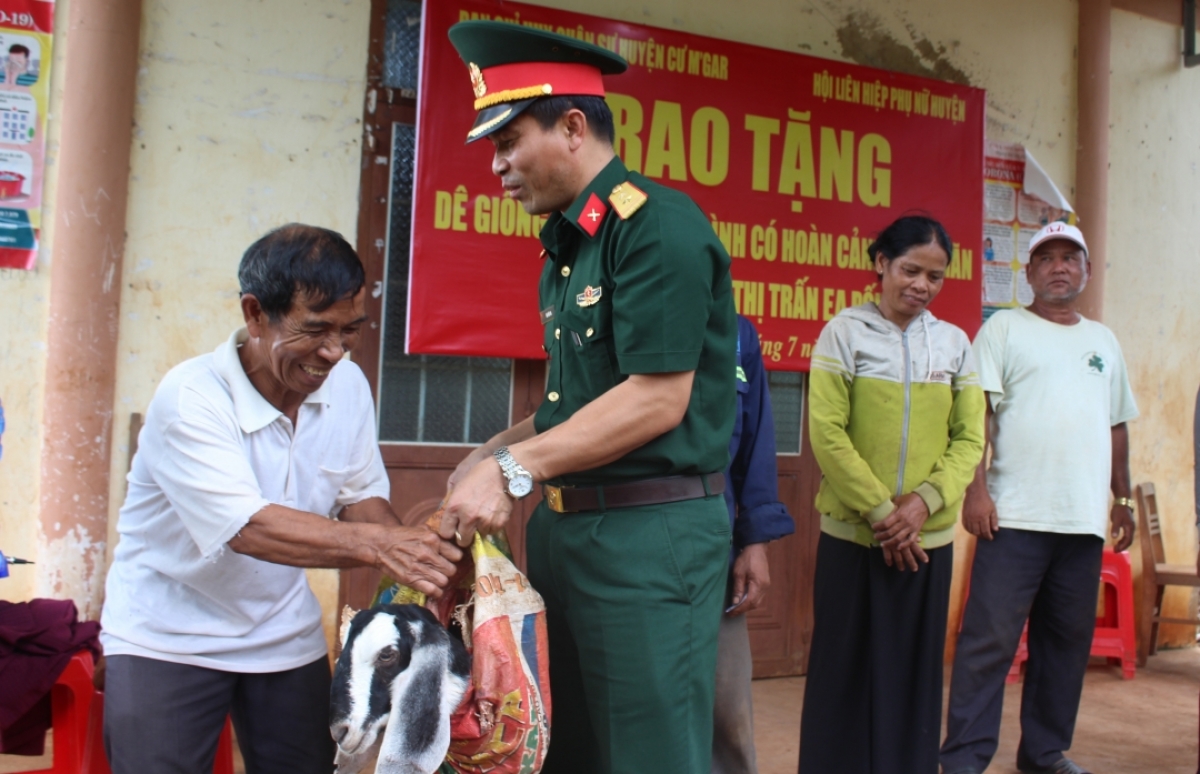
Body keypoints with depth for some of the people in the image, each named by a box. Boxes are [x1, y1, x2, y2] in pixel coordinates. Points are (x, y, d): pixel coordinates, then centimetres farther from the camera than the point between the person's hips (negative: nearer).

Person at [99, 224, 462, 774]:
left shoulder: (347, 385, -5)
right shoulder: (191, 398, -23)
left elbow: (361, 499, -1)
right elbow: (249, 528, -32)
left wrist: (418, 556, -22)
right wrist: (377, 545, -43)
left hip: (287, 638, 5)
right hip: (169, 640, -5)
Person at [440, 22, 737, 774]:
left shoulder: (660, 226, -14)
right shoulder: (568, 244, 14)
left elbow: (657, 398, -20)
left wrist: (515, 470, -20)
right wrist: (496, 452, 6)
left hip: (650, 538, -9)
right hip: (565, 527, 9)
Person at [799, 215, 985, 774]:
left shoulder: (955, 343, 8)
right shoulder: (844, 332, -3)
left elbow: (969, 439, 5)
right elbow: (826, 432, -9)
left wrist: (924, 501, -12)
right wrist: (880, 512, -13)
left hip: (929, 538, 3)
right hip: (852, 534, -3)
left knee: (916, 670, 10)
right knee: (847, 669, 3)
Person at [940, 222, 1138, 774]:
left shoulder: (1103, 341, 18)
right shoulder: (1005, 328, 2)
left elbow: (1116, 426, 21)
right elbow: (979, 412, -6)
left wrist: (1123, 500, 18)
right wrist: (976, 489, -15)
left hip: (1084, 521, 5)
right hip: (1016, 518, -5)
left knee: (1066, 642, 11)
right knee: (989, 641, -5)